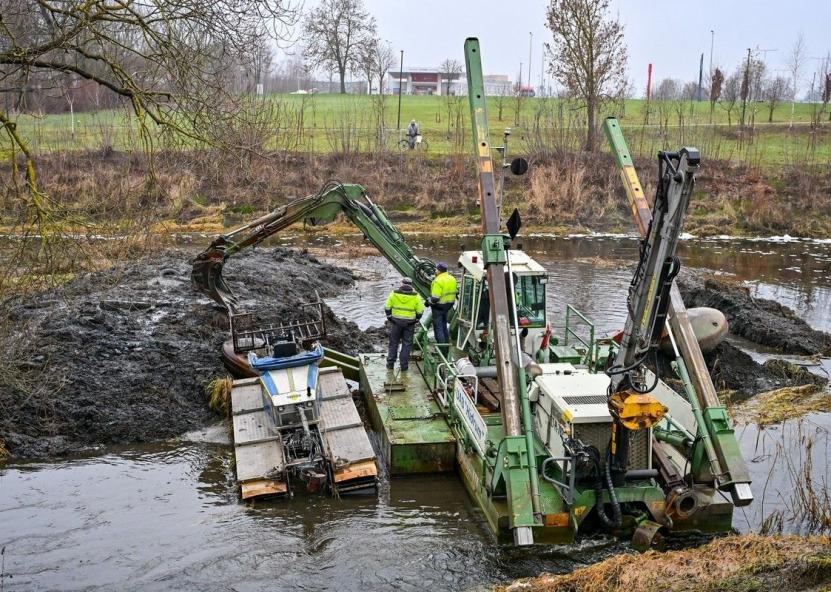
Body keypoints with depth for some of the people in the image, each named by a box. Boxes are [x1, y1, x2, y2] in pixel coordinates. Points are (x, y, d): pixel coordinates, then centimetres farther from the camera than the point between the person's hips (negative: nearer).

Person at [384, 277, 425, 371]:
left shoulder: (394, 293, -4)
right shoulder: (415, 296, -5)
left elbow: (387, 307, -2)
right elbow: (420, 311, -3)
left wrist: (389, 316, 10)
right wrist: (416, 320, 10)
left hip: (396, 321, 1)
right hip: (409, 323, -1)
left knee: (393, 342, 13)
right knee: (406, 344, 7)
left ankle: (390, 363, 17)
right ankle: (404, 366, 8)